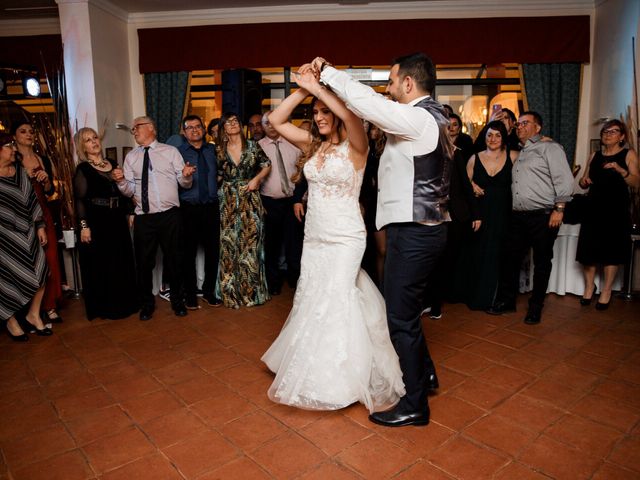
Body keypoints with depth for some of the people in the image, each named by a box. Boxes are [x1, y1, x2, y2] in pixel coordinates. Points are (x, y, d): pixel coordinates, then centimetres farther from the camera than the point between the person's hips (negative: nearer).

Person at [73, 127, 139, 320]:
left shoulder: (112, 165, 12)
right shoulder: (82, 169, -4)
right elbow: (80, 200, -8)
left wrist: (129, 213, 9)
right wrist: (84, 225, -15)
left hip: (118, 220, 6)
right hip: (96, 222, -5)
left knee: (122, 262, 12)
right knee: (99, 265, 3)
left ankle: (124, 302, 27)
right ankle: (102, 307, 16)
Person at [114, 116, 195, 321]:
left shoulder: (171, 151, 5)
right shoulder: (131, 157, 11)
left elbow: (184, 183, 1)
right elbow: (129, 190, 8)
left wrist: (186, 175, -21)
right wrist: (121, 181, -13)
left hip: (170, 215, -2)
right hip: (143, 218, 2)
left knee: (174, 259, 9)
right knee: (144, 262, 9)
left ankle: (177, 300, 30)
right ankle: (147, 303, 29)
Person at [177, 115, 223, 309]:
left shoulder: (212, 150, 12)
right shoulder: (178, 152, 1)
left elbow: (219, 173, 18)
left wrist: (218, 179, 0)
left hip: (211, 207, 3)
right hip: (188, 208, -3)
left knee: (213, 250, 7)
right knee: (189, 252, 3)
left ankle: (209, 291, 25)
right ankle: (190, 294, 20)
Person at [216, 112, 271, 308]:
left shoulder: (252, 146, 2)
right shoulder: (220, 150, 5)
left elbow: (267, 164, 8)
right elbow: (216, 175, 10)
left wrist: (256, 179, -6)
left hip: (250, 199, -1)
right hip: (228, 202, 1)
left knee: (251, 244, 3)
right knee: (229, 245, 4)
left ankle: (253, 291, 18)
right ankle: (232, 292, 17)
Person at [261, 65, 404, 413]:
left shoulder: (354, 146, -8)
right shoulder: (313, 145, 8)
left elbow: (350, 115, -29)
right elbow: (276, 121, 4)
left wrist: (316, 86, -22)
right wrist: (302, 89, -6)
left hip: (344, 239, -6)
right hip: (313, 237, 7)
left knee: (332, 305, -2)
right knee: (309, 303, 13)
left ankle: (335, 379, 19)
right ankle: (317, 373, 35)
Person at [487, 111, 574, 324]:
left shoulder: (549, 148, 0)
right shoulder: (519, 154, 22)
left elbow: (564, 180, -8)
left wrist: (559, 209, -14)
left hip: (543, 217, -6)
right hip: (518, 217, 6)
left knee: (542, 263, 4)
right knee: (509, 258, 7)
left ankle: (535, 307, 15)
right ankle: (506, 301, 20)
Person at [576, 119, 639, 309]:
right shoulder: (595, 156, 14)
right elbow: (585, 182, 19)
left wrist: (620, 170, -23)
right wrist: (583, 181, -4)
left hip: (616, 210, -3)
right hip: (594, 208, 3)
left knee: (612, 250, 0)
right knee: (588, 249, 0)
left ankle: (606, 291, 11)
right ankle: (589, 286, 17)